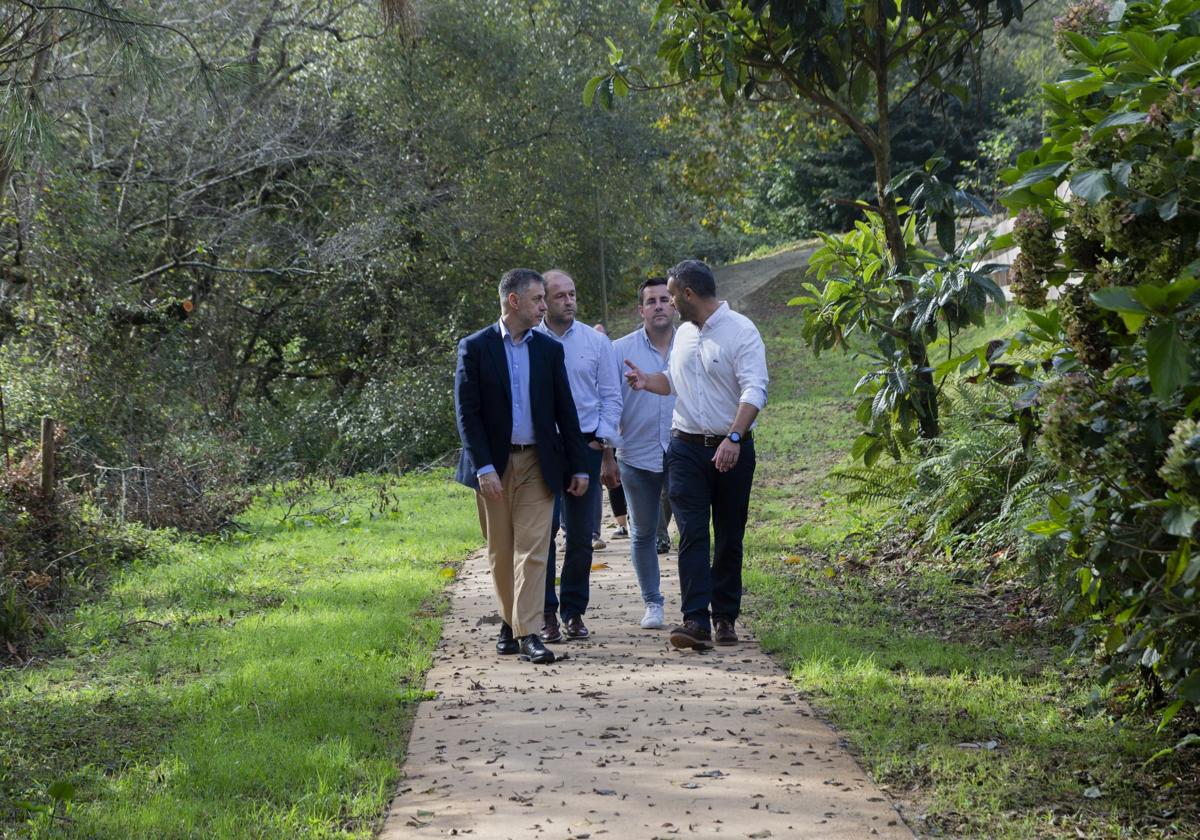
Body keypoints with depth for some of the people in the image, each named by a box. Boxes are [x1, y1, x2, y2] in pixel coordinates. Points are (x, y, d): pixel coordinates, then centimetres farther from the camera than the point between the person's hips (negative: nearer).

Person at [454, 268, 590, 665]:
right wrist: (483, 467, -16)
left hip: (538, 464, 1)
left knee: (532, 549, -7)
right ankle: (510, 621, 23)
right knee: (501, 553, 8)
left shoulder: (549, 349, 7)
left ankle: (528, 631, -9)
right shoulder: (475, 348, -2)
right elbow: (467, 413, -7)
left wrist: (579, 466, 5)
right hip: (493, 465, -1)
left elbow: (565, 411, 9)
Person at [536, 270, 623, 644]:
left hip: (586, 445, 2)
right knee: (543, 530, -7)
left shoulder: (596, 342, 6)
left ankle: (574, 612, 13)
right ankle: (546, 613, 1)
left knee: (581, 535, 4)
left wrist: (605, 448, 1)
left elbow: (611, 397, 8)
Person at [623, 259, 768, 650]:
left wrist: (734, 438, -29)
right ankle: (696, 621, -16)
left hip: (731, 450, -4)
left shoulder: (741, 331, -9)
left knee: (729, 538, 6)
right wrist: (647, 381, 9)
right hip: (687, 448, 4)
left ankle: (724, 618, 16)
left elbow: (755, 390, -18)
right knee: (692, 534, -9)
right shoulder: (684, 333, 13)